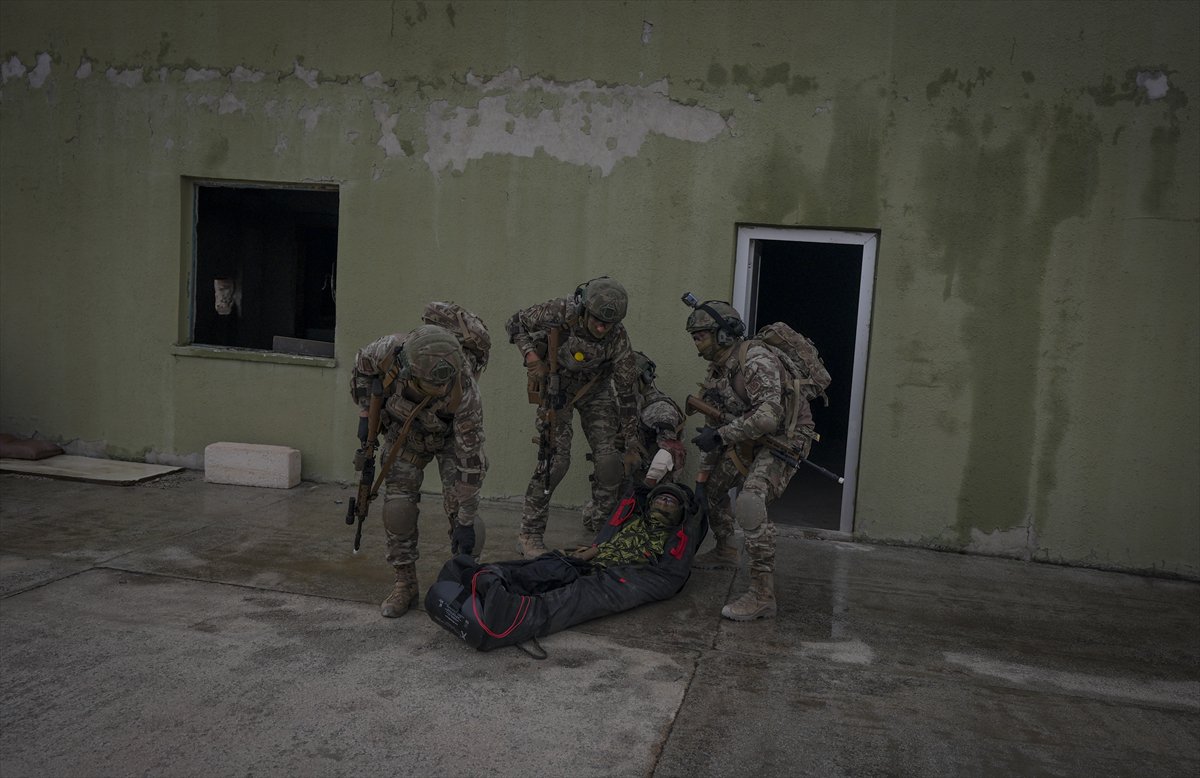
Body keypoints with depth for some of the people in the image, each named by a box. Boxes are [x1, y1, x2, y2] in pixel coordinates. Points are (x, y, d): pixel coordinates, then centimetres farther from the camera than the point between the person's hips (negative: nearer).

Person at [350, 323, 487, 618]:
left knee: (461, 503, -12)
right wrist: (365, 414, -8)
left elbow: (470, 458, -35)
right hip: (405, 432, 2)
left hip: (453, 435, -2)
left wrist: (466, 522, -30)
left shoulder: (465, 393, -43)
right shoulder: (389, 350, -37)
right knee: (398, 503, -8)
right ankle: (405, 583, 8)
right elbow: (361, 366, -9)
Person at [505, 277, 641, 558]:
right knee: (555, 459, -13)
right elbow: (516, 323, -12)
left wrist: (631, 440, -10)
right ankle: (529, 533, -1)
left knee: (607, 457, -7)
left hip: (595, 390, 2)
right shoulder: (560, 312, -29)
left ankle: (602, 524, 17)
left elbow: (627, 391, -15)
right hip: (556, 387, -2)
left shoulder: (618, 339, -24)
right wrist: (531, 356, -27)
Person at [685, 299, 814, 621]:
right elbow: (715, 423, 12)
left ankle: (762, 595, -25)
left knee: (749, 503, -29)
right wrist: (703, 474, 11)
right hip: (750, 440, 10)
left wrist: (721, 435, -31)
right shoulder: (717, 370, 4)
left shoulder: (756, 359, -26)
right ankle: (725, 552, 41)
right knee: (713, 484, 18)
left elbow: (769, 416, -38)